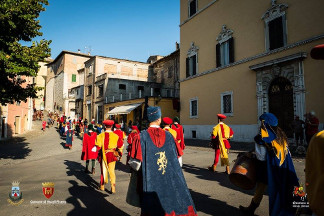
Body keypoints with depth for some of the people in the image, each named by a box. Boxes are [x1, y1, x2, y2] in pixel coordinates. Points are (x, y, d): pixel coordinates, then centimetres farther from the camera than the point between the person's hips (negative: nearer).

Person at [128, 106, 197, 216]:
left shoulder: (141, 137, -11)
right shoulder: (169, 136, -3)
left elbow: (135, 163, -10)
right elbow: (175, 158, 4)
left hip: (150, 183, -2)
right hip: (170, 182, 2)